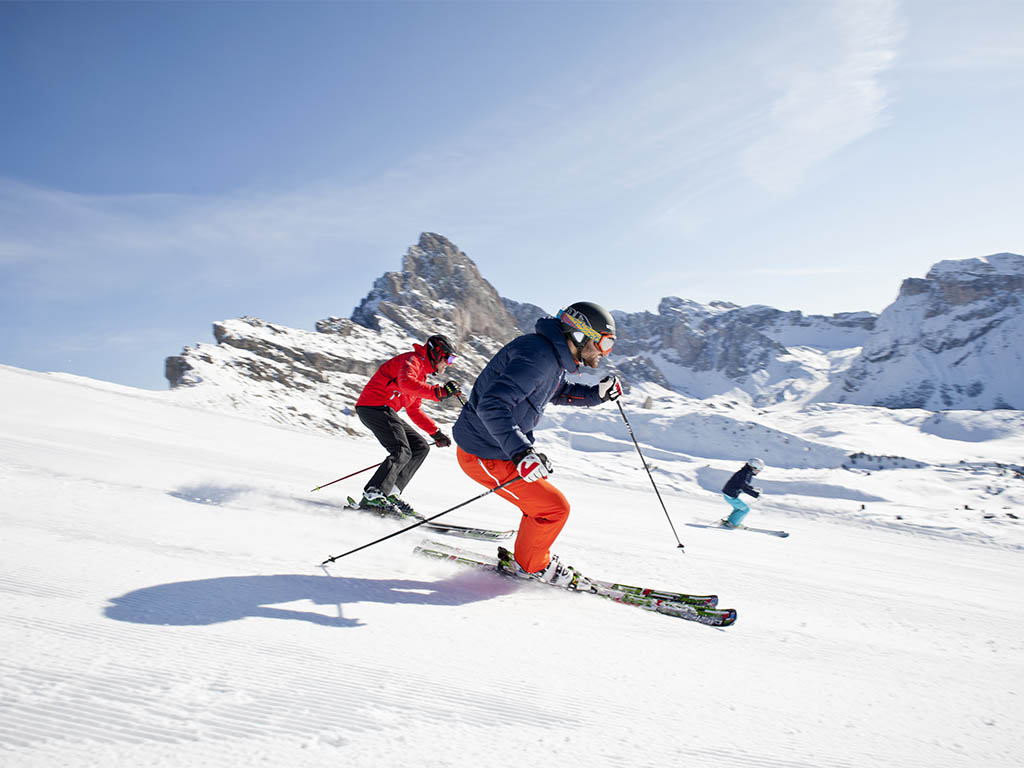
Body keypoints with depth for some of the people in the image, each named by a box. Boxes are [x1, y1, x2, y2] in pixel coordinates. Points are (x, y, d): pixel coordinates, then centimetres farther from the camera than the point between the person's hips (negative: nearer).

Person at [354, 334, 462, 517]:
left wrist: (435, 432, 23)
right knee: (402, 452, -20)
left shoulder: (421, 373, 25)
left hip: (384, 410, 10)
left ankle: (391, 492, 0)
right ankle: (373, 496, -23)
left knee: (420, 447, 4)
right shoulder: (412, 359, -5)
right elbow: (405, 382, -29)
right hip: (373, 406, -10)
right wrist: (438, 392, -34)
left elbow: (414, 410, 29)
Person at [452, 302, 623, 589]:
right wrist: (520, 452, -42)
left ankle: (531, 557, 36)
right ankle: (529, 565, 17)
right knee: (555, 507, -5)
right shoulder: (537, 357, -26)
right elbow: (492, 405, -34)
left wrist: (597, 393, 10)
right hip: (484, 455, -10)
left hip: (503, 446, 10)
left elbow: (560, 392, 27)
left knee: (541, 499, 18)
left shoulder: (555, 357, 6)